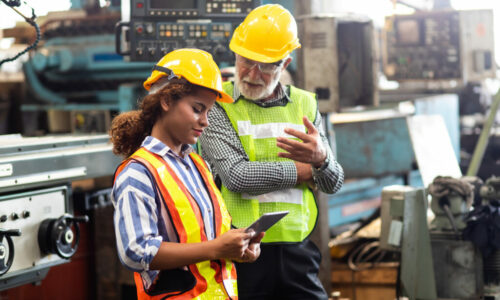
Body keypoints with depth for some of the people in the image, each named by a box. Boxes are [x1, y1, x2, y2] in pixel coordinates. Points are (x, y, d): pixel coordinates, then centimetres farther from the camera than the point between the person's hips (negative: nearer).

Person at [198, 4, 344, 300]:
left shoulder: (304, 104, 11)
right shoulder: (218, 105, -2)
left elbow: (334, 184, 9)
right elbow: (236, 175, -16)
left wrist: (321, 158, -16)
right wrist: (305, 170, -5)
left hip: (297, 250, 4)